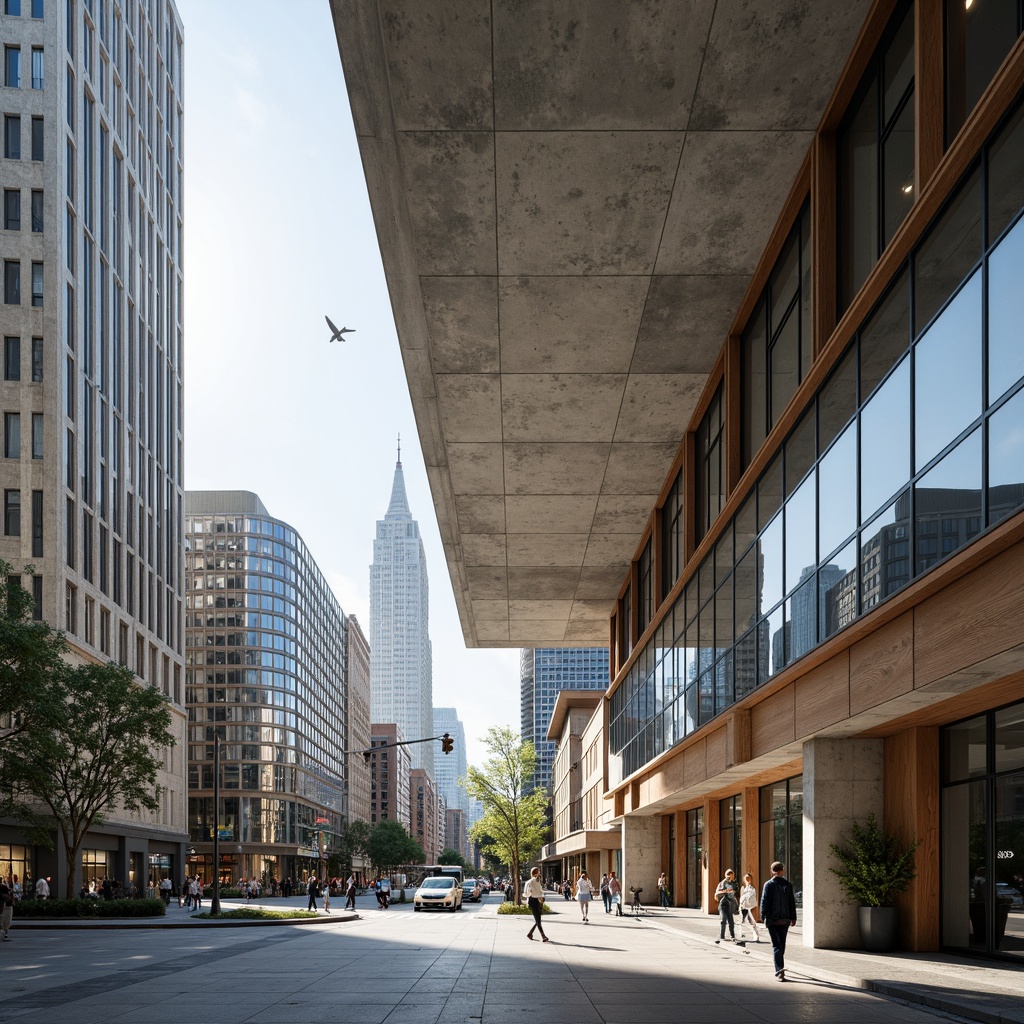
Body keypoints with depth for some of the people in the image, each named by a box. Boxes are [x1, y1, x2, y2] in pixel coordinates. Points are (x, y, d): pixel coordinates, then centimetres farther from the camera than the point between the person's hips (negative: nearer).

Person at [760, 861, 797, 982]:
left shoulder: (768, 884, -7)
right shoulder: (787, 885, 2)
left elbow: (764, 902, -7)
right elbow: (792, 903, 6)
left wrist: (763, 917, 2)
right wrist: (793, 918, 13)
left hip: (772, 920, -3)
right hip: (784, 920, 3)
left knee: (776, 945, -4)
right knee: (782, 944, 17)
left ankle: (779, 971, -16)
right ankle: (780, 967, 31)